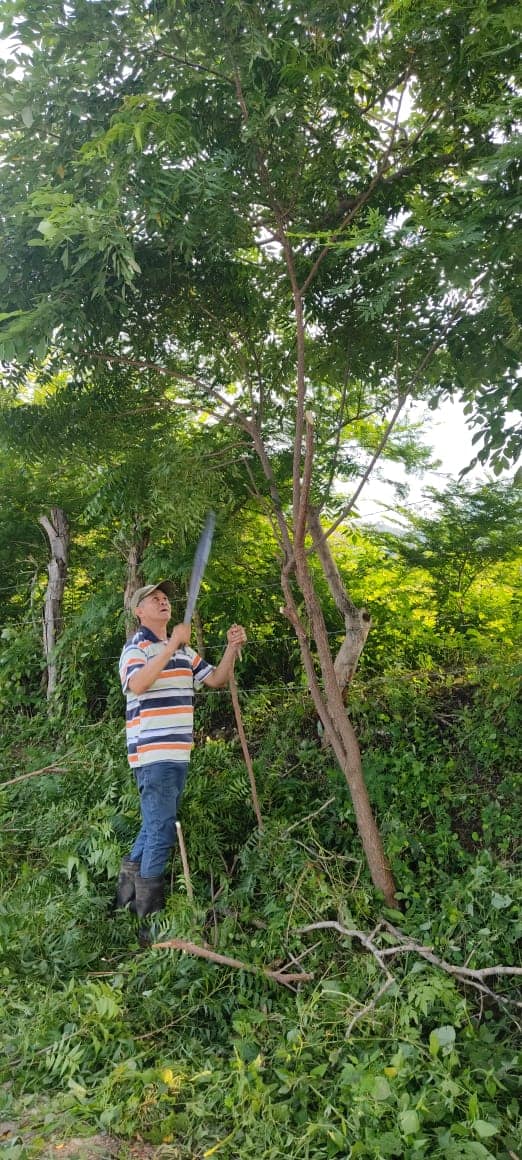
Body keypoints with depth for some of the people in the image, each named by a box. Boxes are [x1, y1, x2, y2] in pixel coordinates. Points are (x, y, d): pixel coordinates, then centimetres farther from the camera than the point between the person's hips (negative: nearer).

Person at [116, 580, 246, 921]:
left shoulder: (184, 649, 17)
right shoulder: (136, 647, -7)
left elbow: (216, 679, 16)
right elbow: (137, 684, -27)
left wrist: (232, 647, 1)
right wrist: (172, 644, -29)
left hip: (179, 752, 8)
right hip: (153, 753, -8)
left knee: (157, 824, 18)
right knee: (162, 828, -5)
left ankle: (130, 881, 32)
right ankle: (149, 909, 7)